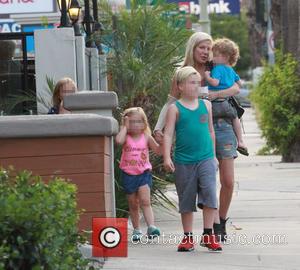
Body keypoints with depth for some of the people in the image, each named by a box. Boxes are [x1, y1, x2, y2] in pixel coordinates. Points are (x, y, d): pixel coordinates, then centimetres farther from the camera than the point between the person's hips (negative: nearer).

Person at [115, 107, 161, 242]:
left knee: (145, 201, -15)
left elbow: (158, 151, 2)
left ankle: (151, 226, -22)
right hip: (128, 174, 1)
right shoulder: (126, 137, -2)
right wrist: (125, 127, -13)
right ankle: (136, 230, 20)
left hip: (143, 172, -1)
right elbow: (118, 140, -26)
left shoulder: (146, 137, 2)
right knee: (133, 204, 10)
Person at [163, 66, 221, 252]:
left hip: (205, 159, 2)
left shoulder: (206, 105, 9)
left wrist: (213, 156, 20)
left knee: (210, 194, -13)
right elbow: (168, 134, -3)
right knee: (186, 201, 7)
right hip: (184, 162, -1)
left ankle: (208, 235, -6)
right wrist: (167, 157, -13)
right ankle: (188, 237, 18)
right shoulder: (175, 109, 0)